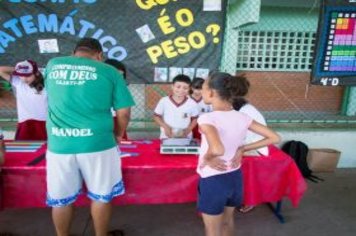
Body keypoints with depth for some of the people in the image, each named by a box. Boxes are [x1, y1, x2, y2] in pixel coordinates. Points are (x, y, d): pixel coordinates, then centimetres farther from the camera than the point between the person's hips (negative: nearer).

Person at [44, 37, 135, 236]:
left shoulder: (53, 65, 10)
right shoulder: (109, 71, -1)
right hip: (97, 143, -2)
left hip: (59, 144, 3)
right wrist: (117, 136, 14)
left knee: (61, 199, 19)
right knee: (101, 196, 17)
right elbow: (123, 111, -2)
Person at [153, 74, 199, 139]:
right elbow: (156, 116, 2)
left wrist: (188, 129, -11)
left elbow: (195, 119, 6)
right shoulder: (164, 101, -8)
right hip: (166, 137, 0)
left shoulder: (192, 103, -7)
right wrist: (165, 126, -13)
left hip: (185, 138, 0)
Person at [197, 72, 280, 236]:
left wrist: (207, 158, -21)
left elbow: (217, 149, -43)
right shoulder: (242, 117, -6)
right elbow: (274, 138, -2)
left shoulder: (207, 118, -25)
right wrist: (242, 149, -2)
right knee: (227, 221, 30)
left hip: (213, 181, -6)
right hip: (235, 177, 6)